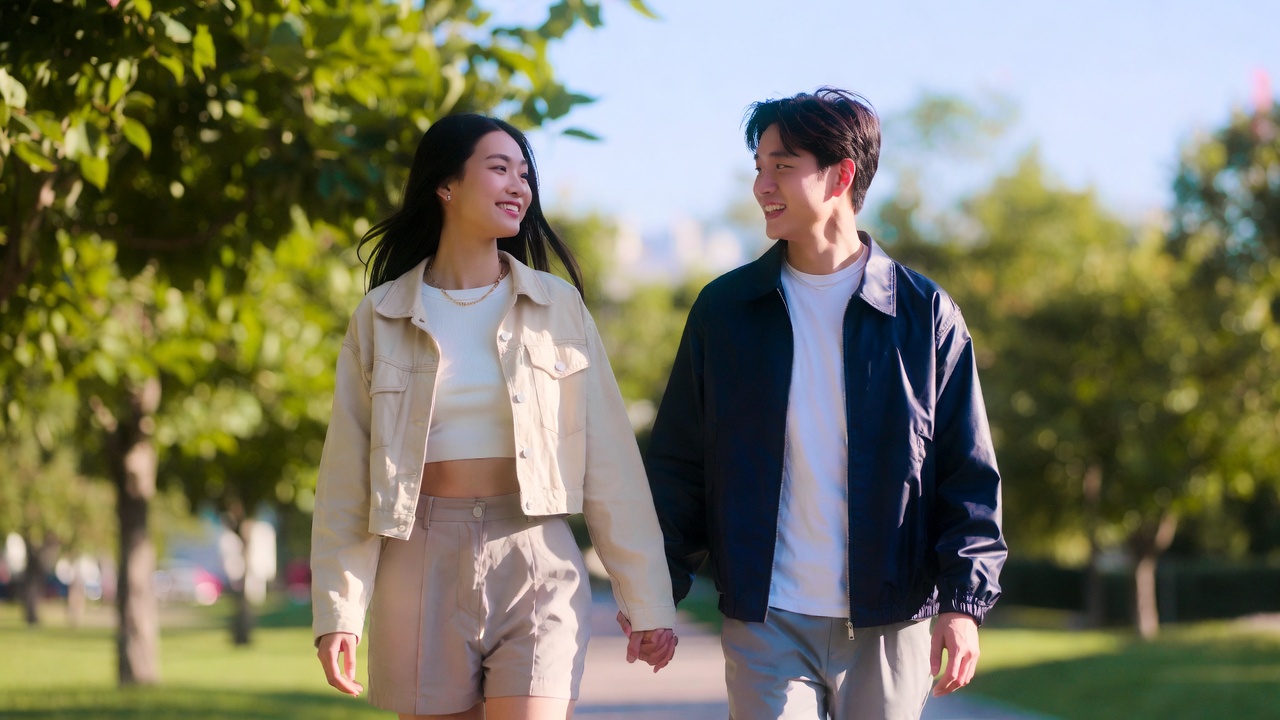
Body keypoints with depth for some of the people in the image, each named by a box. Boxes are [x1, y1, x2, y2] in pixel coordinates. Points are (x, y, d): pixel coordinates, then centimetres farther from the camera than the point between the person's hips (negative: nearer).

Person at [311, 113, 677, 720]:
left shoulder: (558, 307, 5)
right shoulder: (380, 317, 5)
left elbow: (610, 461, 3)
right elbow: (346, 478, 4)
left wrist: (646, 600, 1)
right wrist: (338, 611, -3)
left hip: (536, 562, -1)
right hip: (423, 564, 1)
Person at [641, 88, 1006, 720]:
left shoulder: (924, 313, 1)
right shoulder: (725, 308, 5)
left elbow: (969, 473, 2)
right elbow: (677, 465, 9)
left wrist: (963, 602, -7)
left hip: (888, 625, 0)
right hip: (766, 625, 1)